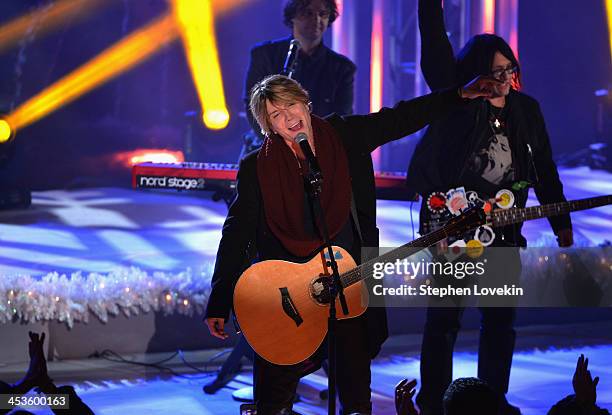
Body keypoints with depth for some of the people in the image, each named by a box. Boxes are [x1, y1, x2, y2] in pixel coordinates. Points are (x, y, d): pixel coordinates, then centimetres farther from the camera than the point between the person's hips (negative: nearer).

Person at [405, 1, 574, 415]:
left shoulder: (526, 109, 9)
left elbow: (545, 169, 14)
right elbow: (435, 46, -14)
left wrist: (562, 222, 15)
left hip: (503, 229, 5)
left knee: (501, 318, 10)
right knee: (445, 316, -1)